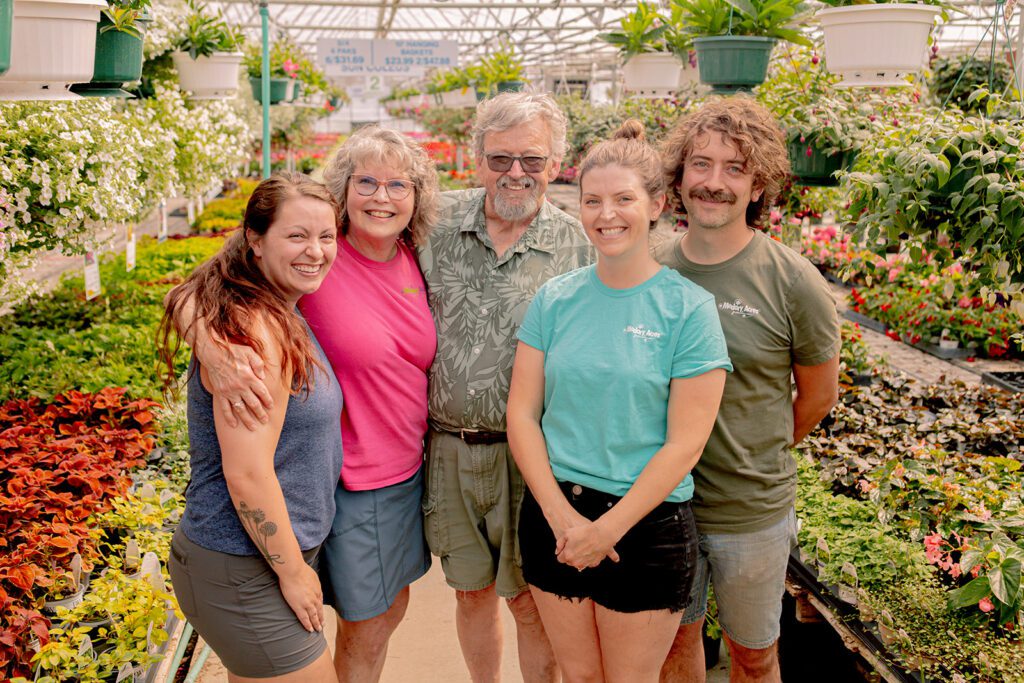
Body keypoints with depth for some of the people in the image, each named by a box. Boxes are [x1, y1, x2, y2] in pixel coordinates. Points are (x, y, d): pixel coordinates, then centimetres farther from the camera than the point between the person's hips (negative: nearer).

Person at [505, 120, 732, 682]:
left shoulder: (689, 308, -9)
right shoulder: (555, 298, 1)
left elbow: (685, 443, -12)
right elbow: (522, 414, -1)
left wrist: (607, 529, -13)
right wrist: (562, 515, -11)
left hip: (646, 525, -3)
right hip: (554, 517, 3)